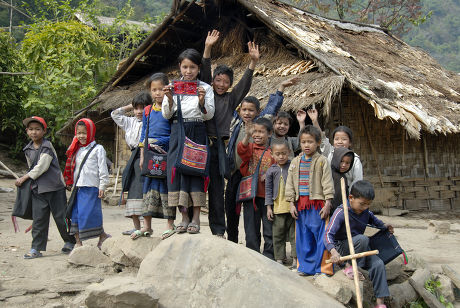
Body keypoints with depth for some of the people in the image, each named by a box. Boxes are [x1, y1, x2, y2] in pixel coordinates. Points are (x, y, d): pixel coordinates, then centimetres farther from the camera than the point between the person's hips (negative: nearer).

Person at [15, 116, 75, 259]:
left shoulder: (47, 146, -11)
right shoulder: (28, 149, 10)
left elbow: (42, 166, -17)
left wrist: (25, 177, -12)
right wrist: (30, 181, 8)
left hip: (54, 187, -5)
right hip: (37, 188, 5)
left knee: (60, 216, 3)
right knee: (38, 219, 5)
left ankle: (70, 242, 22)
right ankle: (36, 248, 10)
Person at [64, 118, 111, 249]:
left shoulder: (97, 149, -2)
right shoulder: (77, 150, 17)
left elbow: (102, 169, -5)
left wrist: (102, 186, -10)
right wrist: (69, 183, 18)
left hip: (91, 187, -6)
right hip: (78, 188, 7)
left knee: (91, 213, -9)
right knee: (75, 214, 4)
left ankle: (102, 235, 9)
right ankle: (78, 242, 12)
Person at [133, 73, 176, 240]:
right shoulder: (148, 111, 12)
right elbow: (144, 135, 16)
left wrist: (157, 142, -12)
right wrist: (142, 156, 11)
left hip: (166, 153, -5)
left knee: (167, 186, -2)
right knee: (149, 186, 7)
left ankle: (170, 225, 7)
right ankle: (147, 226, 14)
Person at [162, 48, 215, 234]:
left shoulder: (205, 88, 5)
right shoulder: (173, 87, 8)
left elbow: (209, 115, -3)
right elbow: (166, 115, 3)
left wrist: (202, 101, -21)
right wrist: (170, 99, -15)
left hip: (197, 133, -1)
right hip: (178, 133, 2)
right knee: (178, 168, -2)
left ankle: (196, 218, 3)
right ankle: (184, 217, 7)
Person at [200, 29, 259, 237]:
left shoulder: (231, 99, 14)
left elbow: (245, 83, 3)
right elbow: (205, 73, 0)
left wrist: (253, 62, -11)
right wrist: (207, 49, -11)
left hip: (219, 146, 1)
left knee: (217, 189, 4)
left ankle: (218, 230, 8)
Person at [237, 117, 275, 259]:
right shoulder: (250, 147, 5)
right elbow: (242, 150, -18)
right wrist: (247, 135, -33)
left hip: (267, 195, -1)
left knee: (269, 228, 4)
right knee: (251, 228, 9)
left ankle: (269, 255, 17)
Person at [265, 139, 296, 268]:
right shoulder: (271, 171, 4)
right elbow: (268, 189, 7)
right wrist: (269, 207, 3)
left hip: (293, 205, -2)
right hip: (278, 207, 2)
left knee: (294, 232, 3)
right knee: (278, 234, 8)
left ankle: (295, 257, 12)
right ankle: (279, 258, 19)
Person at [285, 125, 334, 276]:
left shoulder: (322, 161, -2)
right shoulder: (295, 162, 10)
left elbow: (327, 183, -5)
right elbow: (290, 184, 11)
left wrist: (327, 204, -10)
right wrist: (292, 204, 5)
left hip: (317, 204, -4)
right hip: (300, 204, 4)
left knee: (321, 236, -1)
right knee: (303, 236, 9)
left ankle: (323, 267, 9)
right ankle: (306, 266, 20)